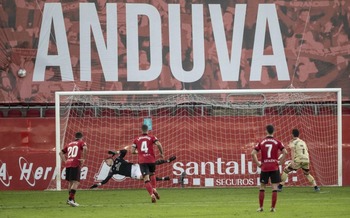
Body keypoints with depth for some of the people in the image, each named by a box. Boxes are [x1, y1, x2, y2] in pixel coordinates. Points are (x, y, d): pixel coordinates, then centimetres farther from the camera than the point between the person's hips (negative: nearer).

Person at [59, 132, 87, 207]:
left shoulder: (69, 144, 24)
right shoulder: (81, 142, 7)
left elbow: (61, 152, 24)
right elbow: (85, 148, -15)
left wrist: (65, 161, 17)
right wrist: (83, 159, -9)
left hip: (68, 164, 6)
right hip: (75, 164, -6)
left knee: (70, 182, 17)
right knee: (76, 182, -9)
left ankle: (71, 199, 23)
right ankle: (71, 199, -22)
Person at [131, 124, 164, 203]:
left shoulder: (136, 139, 9)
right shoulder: (152, 137, 4)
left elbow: (132, 151, 5)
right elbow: (158, 144, -12)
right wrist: (161, 153, 1)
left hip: (142, 161, -1)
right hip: (151, 160, 1)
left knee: (146, 179, -6)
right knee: (152, 174, 28)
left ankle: (152, 195, -24)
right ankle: (154, 189, 11)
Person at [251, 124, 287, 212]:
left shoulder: (261, 142, 3)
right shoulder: (277, 142, 0)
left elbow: (253, 153, -5)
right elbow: (285, 152, -11)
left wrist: (258, 163, 2)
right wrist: (280, 162, -2)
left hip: (264, 168, 1)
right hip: (274, 168, -1)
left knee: (262, 187, 13)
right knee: (274, 188, 2)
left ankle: (261, 207, 13)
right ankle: (273, 207, -1)